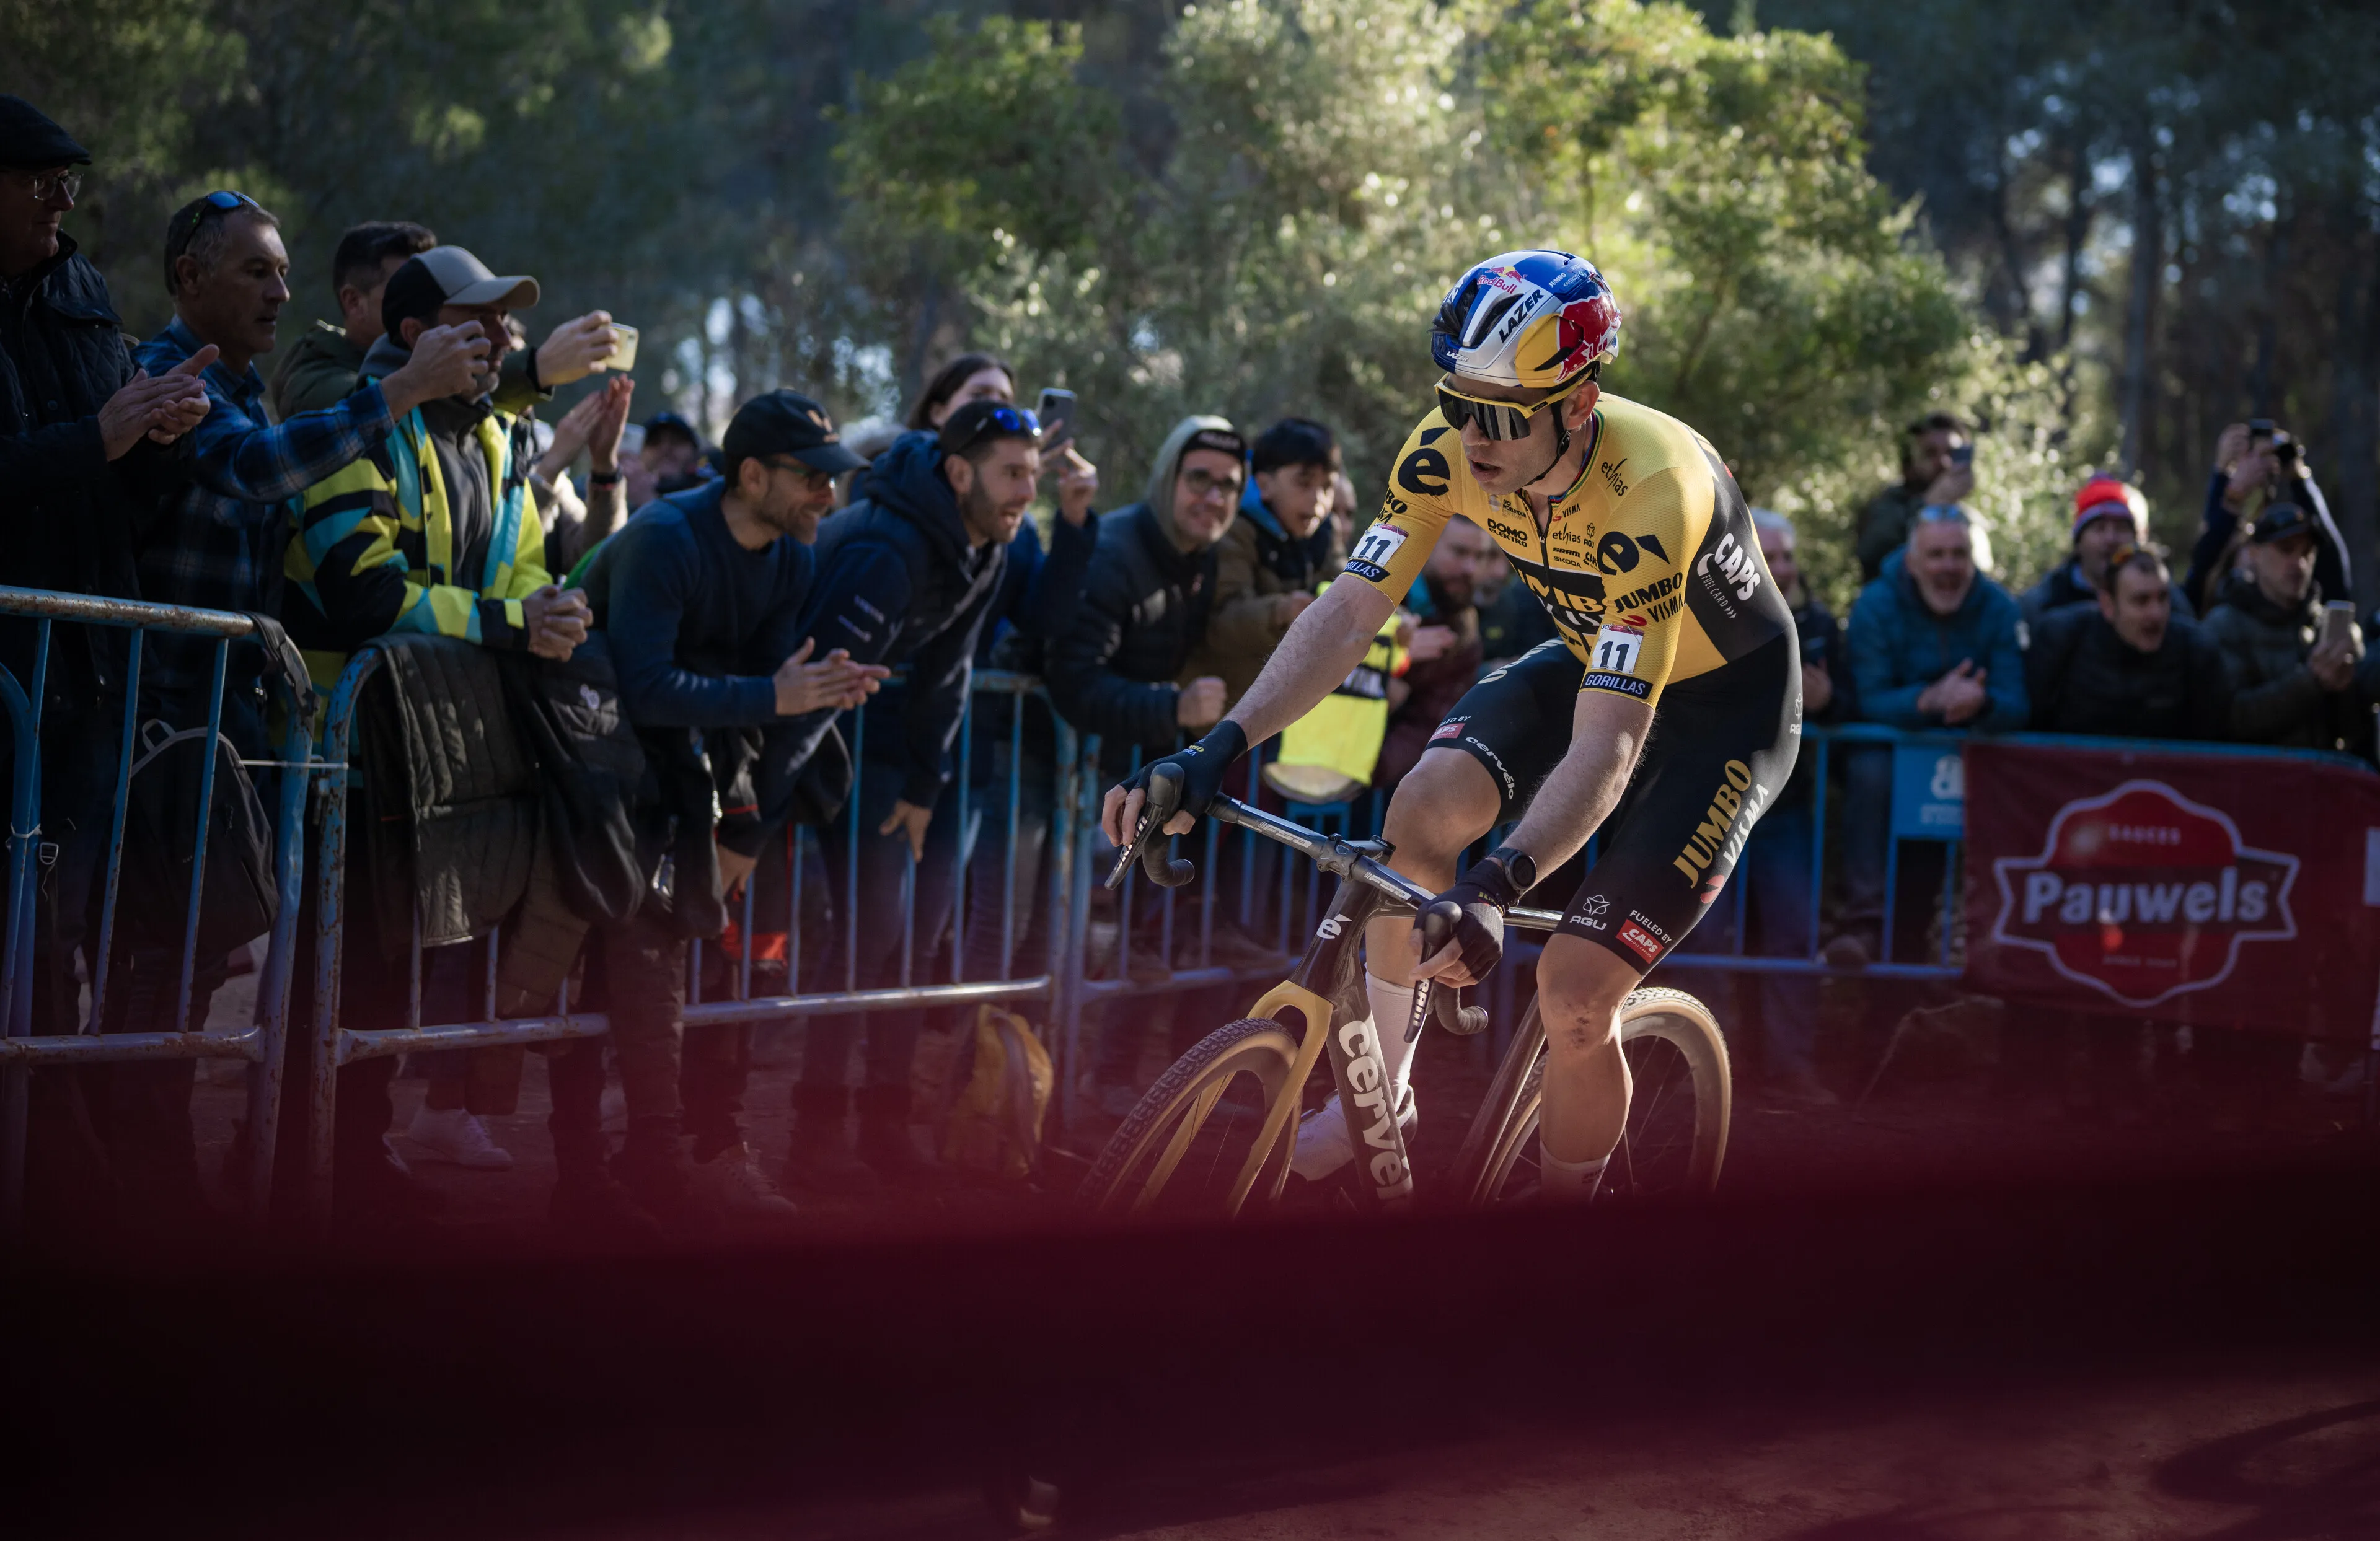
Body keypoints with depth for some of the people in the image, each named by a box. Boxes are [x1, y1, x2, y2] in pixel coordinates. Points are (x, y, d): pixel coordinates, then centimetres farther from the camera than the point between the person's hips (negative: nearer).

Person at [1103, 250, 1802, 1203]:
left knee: (1574, 999, -17)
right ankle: (1383, 1094, -3)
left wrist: (1497, 888, -57)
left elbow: (1605, 747, -42)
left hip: (1725, 704, -6)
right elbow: (1352, 610, -20)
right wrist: (1215, 753, -34)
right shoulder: (1450, 448, -20)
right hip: (1590, 660, 6)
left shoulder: (1649, 496, -38)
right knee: (1427, 805, -22)